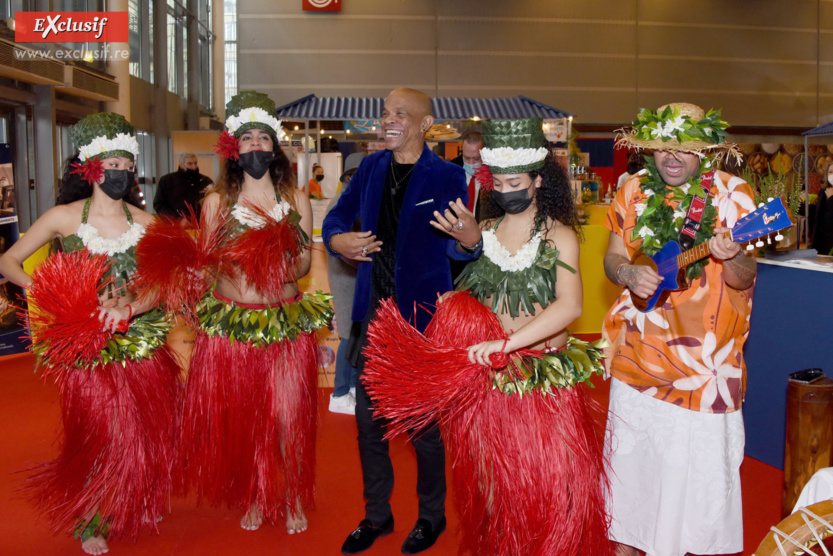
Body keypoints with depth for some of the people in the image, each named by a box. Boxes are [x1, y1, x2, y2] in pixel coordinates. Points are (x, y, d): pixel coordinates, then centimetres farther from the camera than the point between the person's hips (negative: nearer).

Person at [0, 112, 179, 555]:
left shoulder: (145, 223, 2)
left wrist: (128, 310, -20)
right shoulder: (64, 217, -3)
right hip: (87, 348, -2)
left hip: (141, 344, 3)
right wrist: (44, 294, -15)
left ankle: (136, 506, 36)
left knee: (145, 431, 11)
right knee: (96, 434, 5)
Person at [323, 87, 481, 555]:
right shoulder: (372, 167, 6)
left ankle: (432, 516, 30)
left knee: (424, 423, 8)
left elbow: (456, 246, -13)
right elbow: (338, 217, 13)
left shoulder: (446, 176, -8)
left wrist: (470, 239, -37)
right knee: (369, 421, 13)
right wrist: (337, 239, -10)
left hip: (422, 314, -5)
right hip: (375, 312, 5)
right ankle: (377, 515, 33)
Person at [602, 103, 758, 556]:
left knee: (702, 463, 7)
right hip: (638, 354, 3)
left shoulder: (733, 195, -8)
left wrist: (731, 258, -34)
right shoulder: (634, 190, 1)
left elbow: (745, 279, -11)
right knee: (630, 454, 15)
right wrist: (627, 273, -18)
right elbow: (612, 257, 4)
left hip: (704, 356, -3)